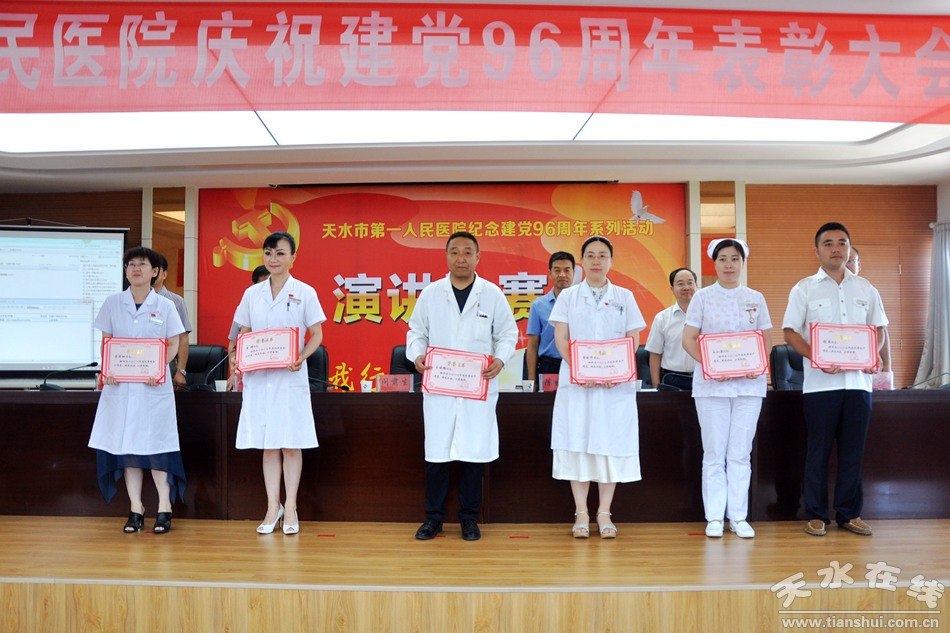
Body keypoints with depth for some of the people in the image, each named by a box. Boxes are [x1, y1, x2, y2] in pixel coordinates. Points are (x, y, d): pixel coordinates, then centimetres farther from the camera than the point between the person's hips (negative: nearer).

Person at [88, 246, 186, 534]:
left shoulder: (165, 306, 2)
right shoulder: (112, 303, 6)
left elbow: (173, 344, 2)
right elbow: (106, 341, 9)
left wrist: (159, 369, -14)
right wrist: (107, 368, -8)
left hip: (154, 385, -2)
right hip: (120, 384, 2)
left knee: (155, 444, -2)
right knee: (125, 444, 4)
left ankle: (164, 507, 6)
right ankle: (135, 508, 12)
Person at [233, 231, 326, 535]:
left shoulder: (304, 293, 0)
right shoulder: (252, 293, 9)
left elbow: (317, 335, 0)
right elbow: (244, 334, 14)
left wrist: (301, 357, -17)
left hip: (290, 377, -3)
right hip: (258, 377, 3)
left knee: (291, 444, 2)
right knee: (267, 444, 7)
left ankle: (290, 509, 12)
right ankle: (273, 507, 16)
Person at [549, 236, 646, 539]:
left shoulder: (624, 297, 9)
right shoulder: (568, 296, 8)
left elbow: (633, 340, 6)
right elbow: (561, 338, 1)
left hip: (616, 384, 1)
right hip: (576, 382, 0)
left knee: (611, 444, 2)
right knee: (577, 443, 0)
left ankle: (604, 513, 12)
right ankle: (581, 513, 10)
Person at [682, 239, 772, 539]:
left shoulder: (755, 299, 10)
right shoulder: (702, 297, 4)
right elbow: (688, 339, 0)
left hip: (749, 384, 2)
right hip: (711, 385, -1)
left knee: (740, 453, 5)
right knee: (714, 453, 2)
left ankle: (739, 516, 14)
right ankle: (714, 517, 10)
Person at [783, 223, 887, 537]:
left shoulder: (866, 289, 11)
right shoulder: (804, 288, 3)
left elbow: (878, 329, 15)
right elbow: (790, 331, -2)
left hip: (858, 381, 3)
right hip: (820, 382, -3)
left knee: (853, 451, 8)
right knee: (818, 450, 2)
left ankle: (849, 513, 19)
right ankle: (816, 514, 12)